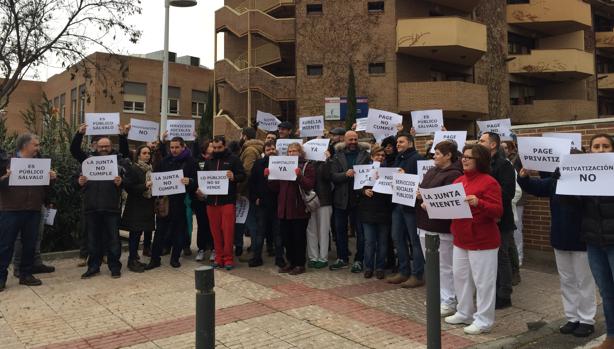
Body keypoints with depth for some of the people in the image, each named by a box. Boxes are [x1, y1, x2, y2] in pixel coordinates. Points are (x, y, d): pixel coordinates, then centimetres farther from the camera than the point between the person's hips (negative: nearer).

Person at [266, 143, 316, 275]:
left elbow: (309, 186, -14)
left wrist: (299, 175, -28)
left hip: (299, 209, -5)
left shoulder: (307, 166, -1)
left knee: (299, 237, 1)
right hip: (284, 208, 5)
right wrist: (269, 177, -1)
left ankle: (300, 264, 11)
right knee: (287, 237, 10)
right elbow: (276, 187, 14)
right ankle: (291, 262, 22)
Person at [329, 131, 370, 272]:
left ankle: (359, 260, 15)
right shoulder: (337, 156, 5)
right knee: (340, 230, 11)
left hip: (358, 197, -2)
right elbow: (332, 176, -5)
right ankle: (342, 258, 25)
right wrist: (345, 174, -21)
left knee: (360, 231, 3)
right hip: (341, 198, 2)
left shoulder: (365, 154, 2)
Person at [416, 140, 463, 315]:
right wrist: (417, 193, -4)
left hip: (441, 228, -9)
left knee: (444, 266, 1)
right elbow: (423, 190, 18)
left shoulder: (454, 175, -14)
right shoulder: (431, 172, 15)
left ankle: (449, 301, 12)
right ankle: (437, 296, 31)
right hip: (425, 224, 9)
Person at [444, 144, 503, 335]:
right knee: (460, 277, 16)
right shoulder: (458, 180, 9)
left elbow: (498, 211, -19)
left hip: (482, 241, -8)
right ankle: (464, 313, 31)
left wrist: (479, 203, -34)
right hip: (461, 239, 8)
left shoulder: (489, 182, -14)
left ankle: (483, 320, 14)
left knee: (483, 281, 2)